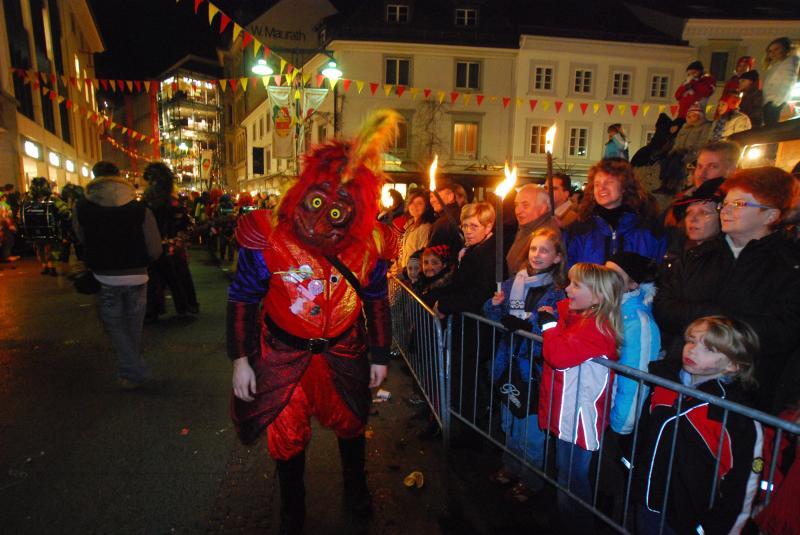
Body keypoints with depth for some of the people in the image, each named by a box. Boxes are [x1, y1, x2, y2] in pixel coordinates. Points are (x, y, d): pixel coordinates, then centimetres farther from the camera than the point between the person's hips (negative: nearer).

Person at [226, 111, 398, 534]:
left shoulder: (370, 243, -14)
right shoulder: (268, 236, -22)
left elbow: (377, 300, 0)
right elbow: (242, 298, -11)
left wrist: (379, 356, 5)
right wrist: (241, 360, -9)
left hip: (344, 352, 2)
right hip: (284, 352, -1)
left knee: (350, 423, 21)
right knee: (287, 434, 12)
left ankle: (355, 487, 55)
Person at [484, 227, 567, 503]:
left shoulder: (560, 291, -12)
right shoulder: (514, 282, 3)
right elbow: (494, 317, 10)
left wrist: (527, 324, -30)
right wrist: (495, 304, -10)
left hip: (535, 368, -5)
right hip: (509, 363, 5)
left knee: (532, 426, 10)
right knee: (510, 421, 22)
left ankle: (530, 480, 33)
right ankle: (511, 467, 45)